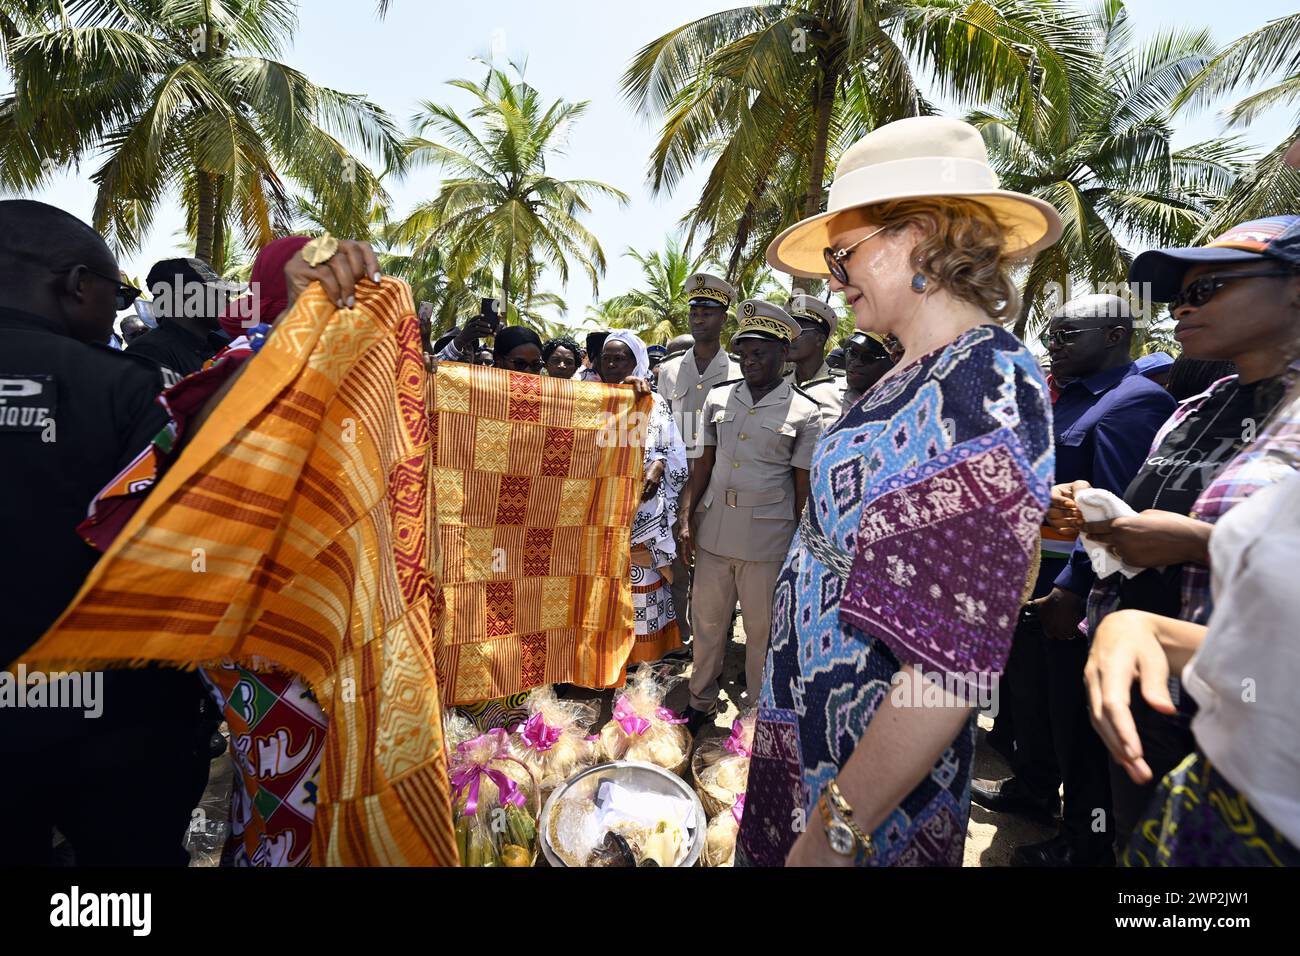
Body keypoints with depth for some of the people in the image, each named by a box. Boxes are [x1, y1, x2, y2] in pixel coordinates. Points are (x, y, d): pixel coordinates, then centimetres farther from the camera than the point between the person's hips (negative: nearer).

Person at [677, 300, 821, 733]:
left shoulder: (805, 413, -4)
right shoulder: (718, 397, 7)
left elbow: (804, 488, -2)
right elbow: (703, 464, 9)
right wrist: (686, 518, 1)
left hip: (767, 539, -3)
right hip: (713, 531, 4)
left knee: (761, 630, 9)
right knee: (706, 621, 15)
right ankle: (701, 701, 33)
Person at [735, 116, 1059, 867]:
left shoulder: (982, 392, -24)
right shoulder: (923, 375, 5)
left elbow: (954, 662, -28)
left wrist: (837, 831, -22)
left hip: (865, 759, -8)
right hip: (814, 723, 8)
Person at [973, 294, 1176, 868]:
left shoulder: (1135, 401, -15)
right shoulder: (1064, 396, 13)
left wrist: (1073, 588, -28)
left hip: (1075, 588, -9)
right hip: (1029, 576, 9)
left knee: (1077, 712, 4)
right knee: (1028, 689, 22)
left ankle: (1086, 838, 23)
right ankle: (1033, 787, 44)